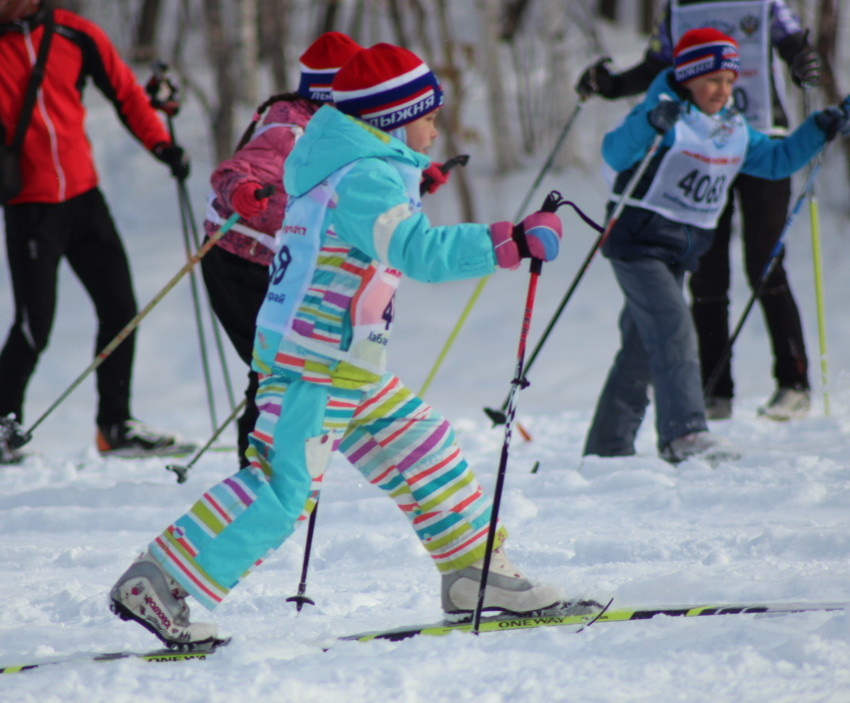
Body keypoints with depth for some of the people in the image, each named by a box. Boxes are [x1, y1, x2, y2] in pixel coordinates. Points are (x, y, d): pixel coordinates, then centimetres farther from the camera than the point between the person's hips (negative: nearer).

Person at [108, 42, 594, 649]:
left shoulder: (349, 171, 15)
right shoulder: (365, 178, -16)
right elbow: (422, 251, -28)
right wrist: (513, 242, -27)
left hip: (350, 370, 11)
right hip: (314, 367, -11)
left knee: (425, 451, 12)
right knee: (281, 487, -14)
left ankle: (474, 574, 18)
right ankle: (157, 586, -13)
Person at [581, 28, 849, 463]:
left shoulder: (734, 130, 11)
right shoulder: (666, 117, -13)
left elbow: (775, 160, 21)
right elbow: (615, 154, -26)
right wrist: (650, 123, -43)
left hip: (682, 250, 8)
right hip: (640, 242, -8)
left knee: (643, 347, 11)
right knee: (673, 331, -21)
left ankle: (608, 445, 17)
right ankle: (684, 432, -27)